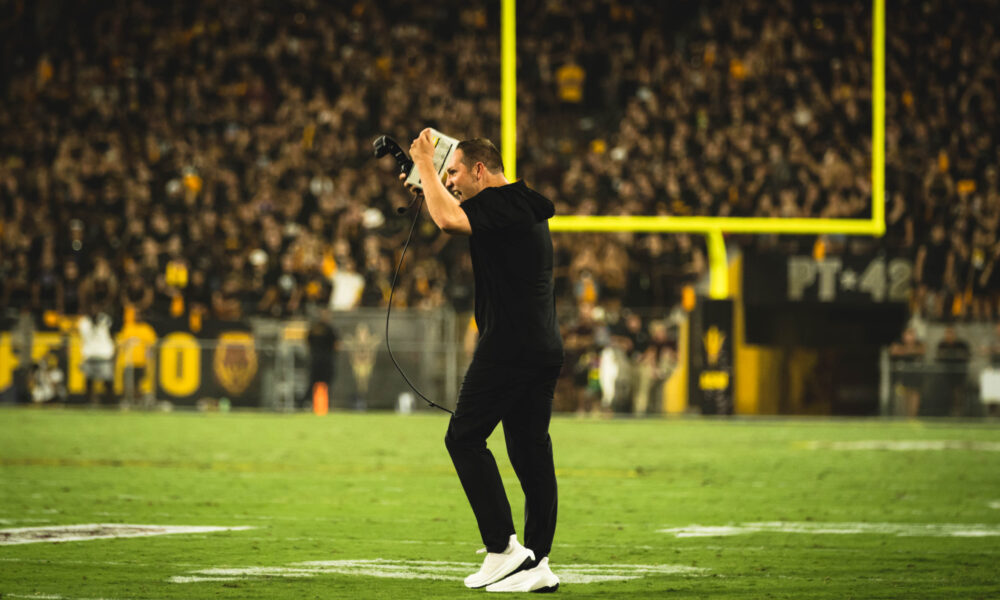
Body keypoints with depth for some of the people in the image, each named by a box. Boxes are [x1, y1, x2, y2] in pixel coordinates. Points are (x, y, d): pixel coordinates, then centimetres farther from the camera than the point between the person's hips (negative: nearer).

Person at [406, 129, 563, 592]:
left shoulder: (500, 203, -11)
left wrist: (426, 164, -14)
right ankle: (537, 563, 6)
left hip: (509, 345, -9)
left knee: (464, 437, -2)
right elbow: (458, 222, 32)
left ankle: (503, 549, -9)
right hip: (546, 348, 9)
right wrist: (426, 186, 22)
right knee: (531, 449, 8)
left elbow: (449, 221, -27)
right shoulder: (525, 205, 20)